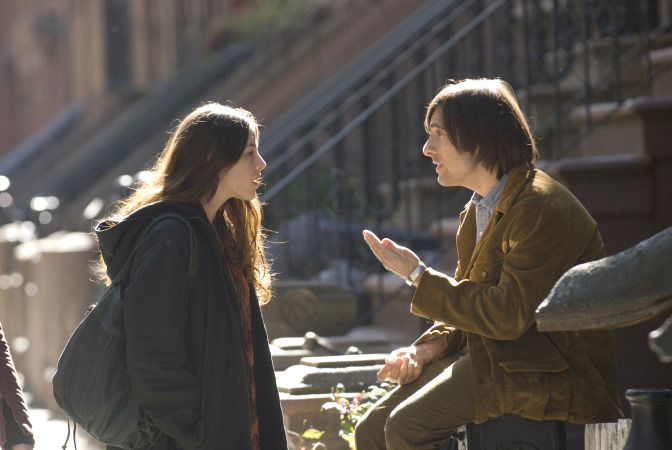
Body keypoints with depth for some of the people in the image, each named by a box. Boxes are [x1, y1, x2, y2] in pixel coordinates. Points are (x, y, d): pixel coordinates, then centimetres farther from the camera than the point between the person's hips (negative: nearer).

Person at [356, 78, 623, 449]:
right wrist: (426, 349, -1)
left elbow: (508, 315, -22)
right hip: (494, 354, 9)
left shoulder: (540, 208, -17)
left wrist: (418, 275, -14)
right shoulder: (480, 210, 15)